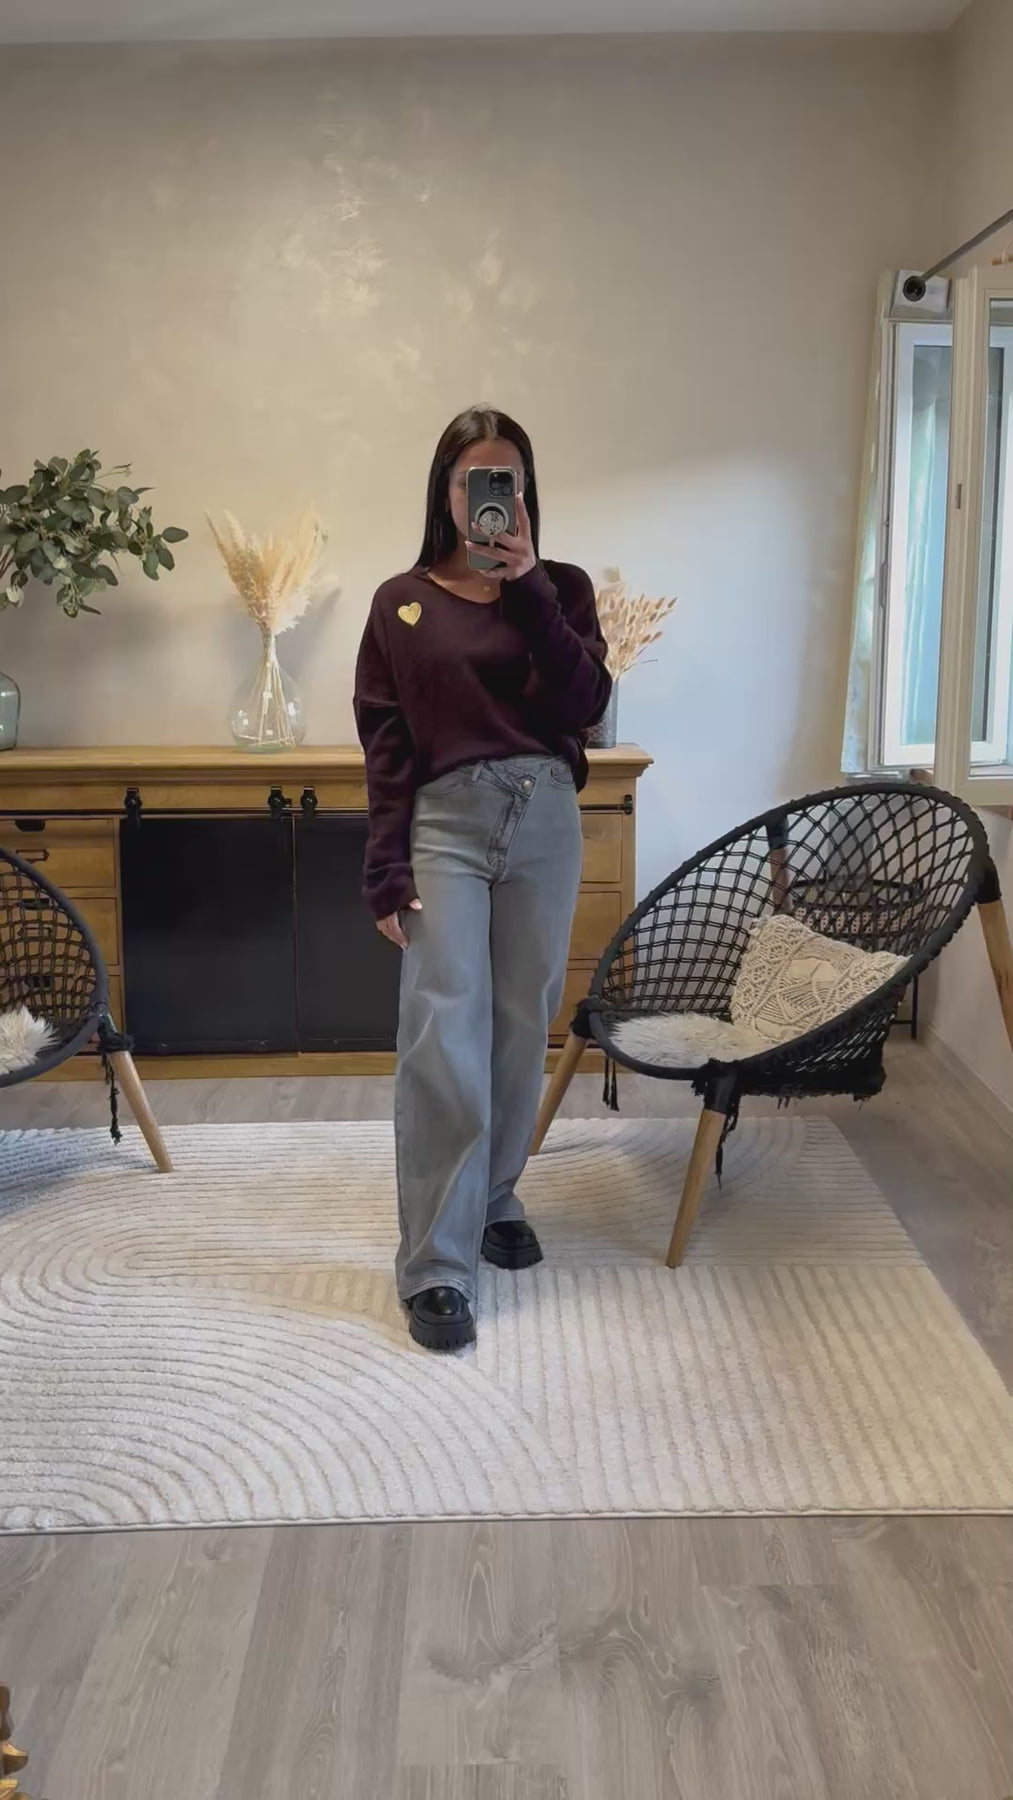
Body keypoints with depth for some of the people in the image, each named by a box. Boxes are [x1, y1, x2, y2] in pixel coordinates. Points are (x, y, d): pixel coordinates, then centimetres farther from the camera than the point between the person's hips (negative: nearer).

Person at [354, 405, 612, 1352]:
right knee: (444, 1036, -9)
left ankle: (495, 1200, 31)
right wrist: (385, 870, -5)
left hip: (545, 819, 2)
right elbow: (385, 747, 2)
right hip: (444, 822, -2)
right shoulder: (402, 601, 6)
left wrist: (528, 586, -14)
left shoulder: (560, 587, 8)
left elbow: (586, 702, -7)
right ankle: (436, 1268, -7)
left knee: (524, 1024, 11)